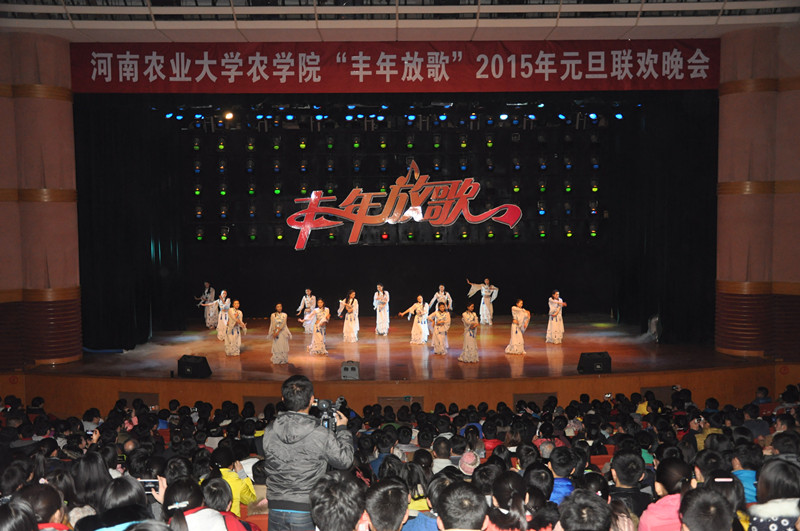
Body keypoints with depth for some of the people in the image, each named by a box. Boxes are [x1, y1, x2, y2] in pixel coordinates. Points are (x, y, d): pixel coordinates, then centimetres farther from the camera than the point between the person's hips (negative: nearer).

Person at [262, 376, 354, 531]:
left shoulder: (269, 430, -7)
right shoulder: (322, 434, -17)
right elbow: (344, 461, -4)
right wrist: (341, 429, 9)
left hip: (276, 508, 3)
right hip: (306, 511, -3)